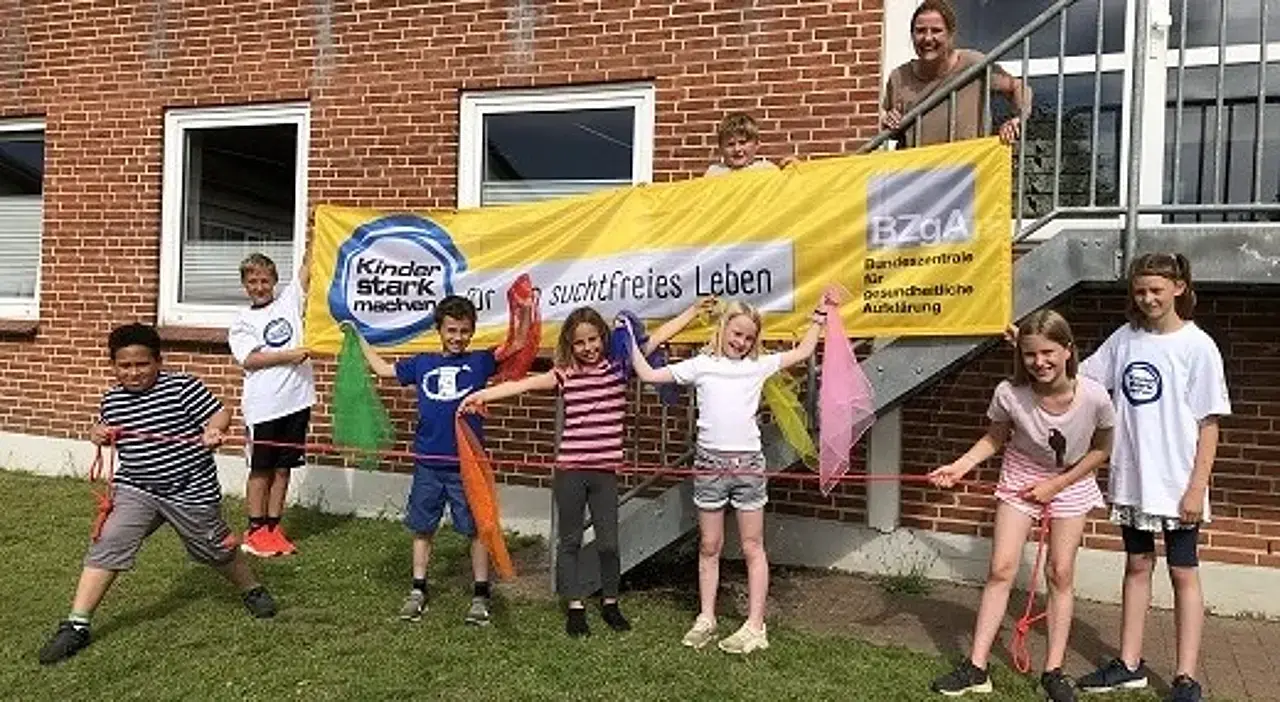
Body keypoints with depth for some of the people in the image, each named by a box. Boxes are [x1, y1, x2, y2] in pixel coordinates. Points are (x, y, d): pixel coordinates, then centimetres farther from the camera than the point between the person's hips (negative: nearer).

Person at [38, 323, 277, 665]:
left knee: (217, 549, 13)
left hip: (191, 491, -3)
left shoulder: (182, 387, -14)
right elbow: (107, 429, 21)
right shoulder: (112, 400, 2)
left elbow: (220, 413, -16)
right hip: (135, 490, 4)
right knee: (106, 545, -12)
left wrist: (212, 432, -36)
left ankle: (252, 589, 39)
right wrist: (98, 434, -1)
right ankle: (76, 625, -3)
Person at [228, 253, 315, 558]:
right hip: (263, 406, -2)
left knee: (283, 467, 10)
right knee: (261, 468, 5)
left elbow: (308, 266, 2)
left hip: (296, 400, 3)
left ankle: (273, 527, 19)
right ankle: (255, 530, 15)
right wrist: (290, 355, -16)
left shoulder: (289, 300, 11)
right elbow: (249, 360, -9)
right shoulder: (242, 323, 4)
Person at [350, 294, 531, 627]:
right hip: (428, 464, 3)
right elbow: (383, 369, 21)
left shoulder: (479, 362, 1)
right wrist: (358, 339, 24)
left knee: (476, 528, 4)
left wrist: (524, 311, -19)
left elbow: (517, 345, -8)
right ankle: (418, 591, 27)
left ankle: (480, 595, 16)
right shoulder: (422, 364, 9)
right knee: (422, 528, 13)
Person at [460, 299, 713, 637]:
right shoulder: (564, 375, -1)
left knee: (608, 541, 8)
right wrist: (481, 394, -20)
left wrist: (694, 309, 2)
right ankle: (575, 607, 22)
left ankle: (610, 603, 28)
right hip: (569, 470, -1)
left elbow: (658, 336, 2)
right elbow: (526, 383, -11)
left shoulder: (618, 365, 2)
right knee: (570, 540, 10)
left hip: (605, 470, 1)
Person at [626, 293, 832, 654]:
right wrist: (631, 342, 7)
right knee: (709, 547, 10)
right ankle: (706, 619, 22)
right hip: (710, 462, 0)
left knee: (753, 547, 6)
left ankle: (755, 626, 12)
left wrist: (821, 315, 17)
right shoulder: (701, 365, 4)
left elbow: (802, 352, 17)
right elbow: (649, 375, 5)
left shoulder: (759, 365, 8)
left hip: (748, 462, 0)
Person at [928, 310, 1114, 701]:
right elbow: (995, 439, -8)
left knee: (1061, 573, 3)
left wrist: (1056, 484, -14)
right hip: (1021, 477, 0)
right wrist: (961, 466, -22)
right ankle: (976, 668, 5)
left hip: (1072, 481, 0)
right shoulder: (1009, 394, -28)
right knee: (1001, 569, -1)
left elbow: (1101, 449, -9)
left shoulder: (1094, 397, -28)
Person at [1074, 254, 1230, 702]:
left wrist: (1197, 488, -12)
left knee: (1183, 572, 5)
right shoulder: (1125, 339, 4)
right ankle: (1129, 664, 25)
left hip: (1177, 483, -5)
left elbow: (1209, 424, -9)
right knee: (1137, 565, 14)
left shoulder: (1197, 346, -9)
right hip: (1131, 479, 5)